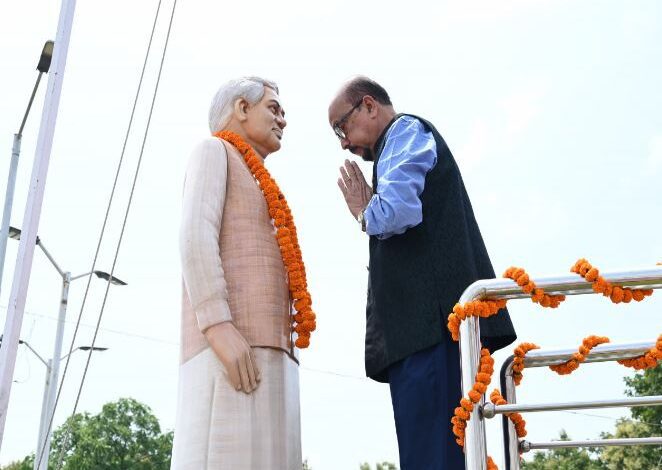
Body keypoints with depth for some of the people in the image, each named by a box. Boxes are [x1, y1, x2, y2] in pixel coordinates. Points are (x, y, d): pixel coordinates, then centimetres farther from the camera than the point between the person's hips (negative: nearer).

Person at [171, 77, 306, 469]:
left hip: (267, 348, 8)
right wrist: (218, 325, -21)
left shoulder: (258, 185, 34)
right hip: (231, 341, -8)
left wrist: (283, 352, 18)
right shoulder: (215, 151, 10)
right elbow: (194, 235, -8)